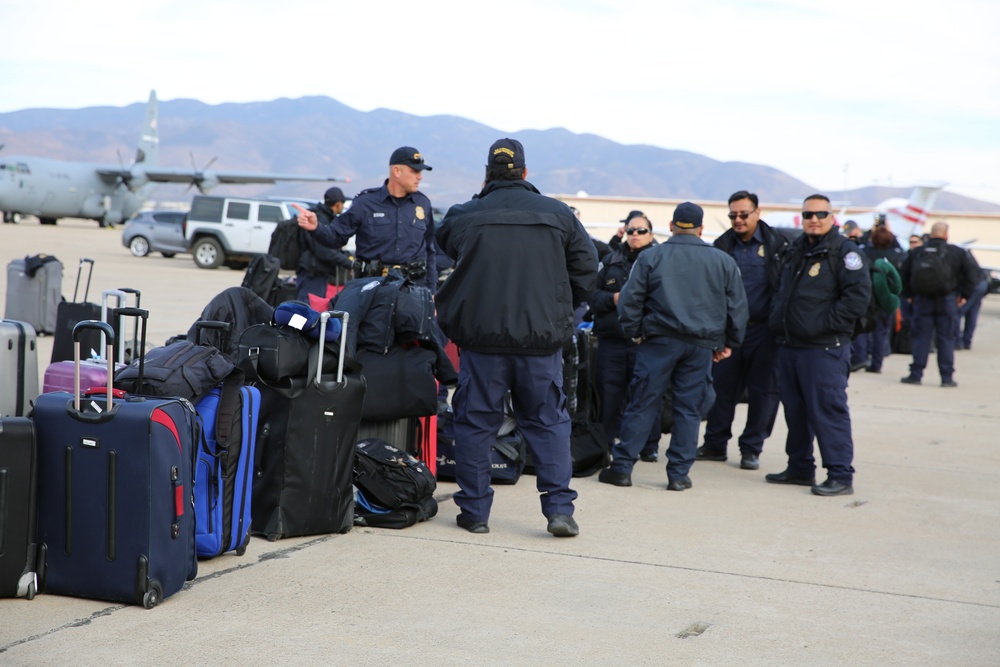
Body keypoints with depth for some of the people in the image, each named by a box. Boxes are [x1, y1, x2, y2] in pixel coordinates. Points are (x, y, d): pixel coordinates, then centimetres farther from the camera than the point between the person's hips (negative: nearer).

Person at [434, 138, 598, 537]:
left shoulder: (464, 216, -1)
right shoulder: (558, 215, 3)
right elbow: (586, 269, 7)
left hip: (481, 335, -1)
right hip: (542, 338, 1)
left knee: (475, 421, 9)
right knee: (548, 421, 10)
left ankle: (474, 511, 12)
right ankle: (559, 508, 4)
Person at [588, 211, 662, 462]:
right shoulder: (610, 261, 14)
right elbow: (592, 295, 10)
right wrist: (612, 299, -8)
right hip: (611, 339, 3)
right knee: (610, 394, 5)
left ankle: (649, 445, 10)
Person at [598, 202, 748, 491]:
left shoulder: (651, 257, 0)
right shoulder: (724, 262, 7)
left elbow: (630, 300, -2)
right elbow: (738, 306, 10)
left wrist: (634, 333, 9)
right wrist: (729, 343, 17)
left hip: (659, 341, -1)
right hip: (702, 346, 2)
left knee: (641, 404, 3)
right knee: (689, 408, 6)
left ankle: (622, 467, 5)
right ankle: (679, 474, 8)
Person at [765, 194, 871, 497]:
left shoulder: (843, 251, -8)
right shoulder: (796, 249, 16)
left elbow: (858, 296, -16)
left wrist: (825, 323, -17)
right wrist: (777, 318, 15)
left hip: (825, 349, -8)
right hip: (789, 346, 8)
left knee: (828, 411, -8)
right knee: (795, 410, 14)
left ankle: (841, 476, -3)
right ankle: (800, 468, 26)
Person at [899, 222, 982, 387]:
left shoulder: (916, 252, 5)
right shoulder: (957, 252, -1)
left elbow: (903, 274, 8)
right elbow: (974, 272, -4)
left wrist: (908, 295, 16)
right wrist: (965, 294, 2)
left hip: (922, 299, 2)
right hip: (947, 300, -2)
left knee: (921, 337, 6)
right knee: (946, 339, 3)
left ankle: (916, 374, 4)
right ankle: (947, 377, 5)